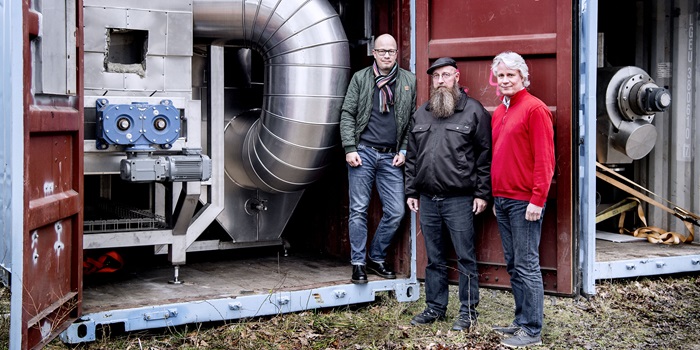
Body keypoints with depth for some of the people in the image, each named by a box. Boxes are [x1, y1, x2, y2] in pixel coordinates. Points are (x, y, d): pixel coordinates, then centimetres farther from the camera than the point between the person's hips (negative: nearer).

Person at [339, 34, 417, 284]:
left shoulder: (408, 81, 9)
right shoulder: (360, 78, 6)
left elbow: (412, 120, 10)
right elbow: (347, 115, 3)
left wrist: (404, 151, 2)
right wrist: (350, 149, -6)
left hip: (391, 157, 2)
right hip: (363, 152, -2)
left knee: (396, 211, -1)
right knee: (359, 209, 0)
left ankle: (377, 258, 17)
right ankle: (358, 263, 9)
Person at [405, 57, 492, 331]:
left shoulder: (473, 111, -2)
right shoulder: (421, 113, 15)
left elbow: (485, 154, -5)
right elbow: (412, 156, 18)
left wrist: (482, 193, -9)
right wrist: (411, 191, 13)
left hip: (459, 199, -5)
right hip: (427, 199, 5)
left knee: (465, 257, 1)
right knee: (434, 259, 13)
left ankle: (468, 311, 11)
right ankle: (435, 307, 24)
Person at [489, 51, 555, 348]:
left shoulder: (534, 108, -9)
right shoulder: (498, 113, 16)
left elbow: (544, 159, -14)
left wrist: (537, 200, -17)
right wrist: (495, 196, 17)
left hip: (524, 202, -8)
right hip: (502, 200, 8)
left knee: (526, 266, -4)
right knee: (513, 265, 13)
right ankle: (521, 320, 22)